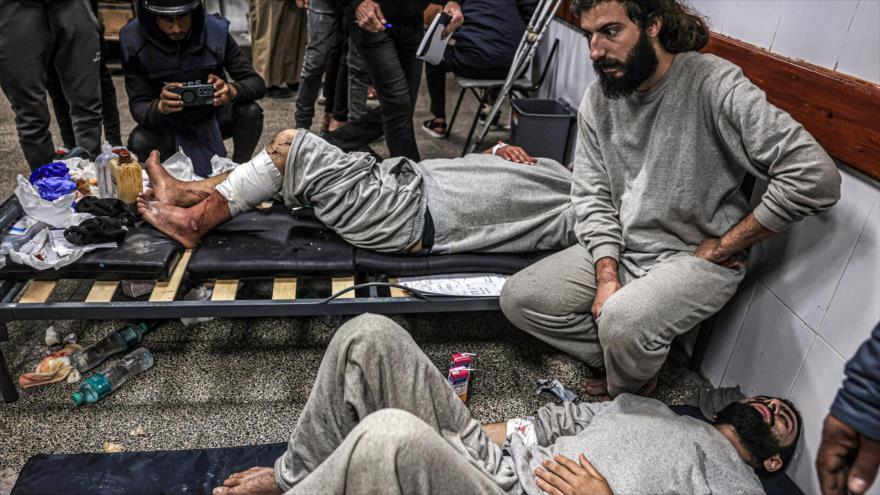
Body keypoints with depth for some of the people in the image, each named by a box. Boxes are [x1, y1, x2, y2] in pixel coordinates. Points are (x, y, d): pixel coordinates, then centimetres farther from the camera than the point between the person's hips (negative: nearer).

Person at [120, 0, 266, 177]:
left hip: (212, 118, 1)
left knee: (251, 111, -27)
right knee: (139, 142, -29)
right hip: (170, 126, 0)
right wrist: (160, 107, -44)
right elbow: (137, 107, -20)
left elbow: (257, 84, -18)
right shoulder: (135, 41, -20)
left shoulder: (216, 31, -20)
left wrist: (232, 90, -42)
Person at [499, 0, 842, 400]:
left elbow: (816, 178, -24)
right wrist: (607, 275, -14)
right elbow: (593, 197, 0)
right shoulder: (598, 98, -1)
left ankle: (629, 388, 3)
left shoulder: (715, 84, -20)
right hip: (618, 248, 6)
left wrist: (723, 247, -15)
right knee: (518, 299, -5)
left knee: (623, 323, -33)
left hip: (695, 258, -5)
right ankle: (628, 358, 8)